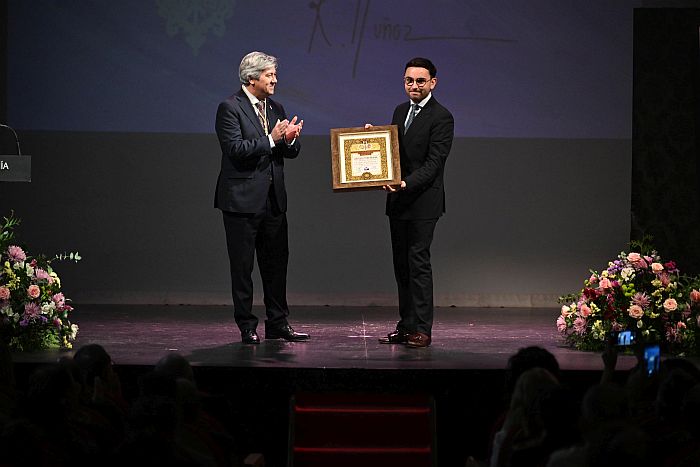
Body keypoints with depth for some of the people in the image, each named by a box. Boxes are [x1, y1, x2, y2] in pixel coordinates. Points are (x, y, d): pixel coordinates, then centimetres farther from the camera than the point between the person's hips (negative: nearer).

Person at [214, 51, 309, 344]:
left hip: (273, 199, 7)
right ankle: (247, 328, 7)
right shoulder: (230, 108, -8)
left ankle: (277, 324, 18)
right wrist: (271, 139, -20)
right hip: (243, 199, -7)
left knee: (277, 263, 10)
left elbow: (291, 152, 14)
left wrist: (290, 139, -8)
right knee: (242, 266, 1)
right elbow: (235, 149, -18)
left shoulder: (275, 109, 14)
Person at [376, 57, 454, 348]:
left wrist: (407, 183, -27)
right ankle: (406, 326, 15)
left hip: (423, 201, -8)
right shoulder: (400, 111, 15)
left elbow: (434, 163, -15)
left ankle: (422, 329, -7)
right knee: (402, 265, 10)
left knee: (418, 262, -9)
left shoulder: (441, 118, -9)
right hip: (398, 202, 8)